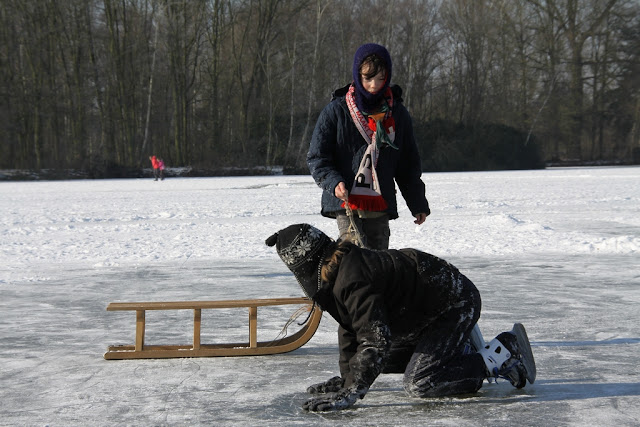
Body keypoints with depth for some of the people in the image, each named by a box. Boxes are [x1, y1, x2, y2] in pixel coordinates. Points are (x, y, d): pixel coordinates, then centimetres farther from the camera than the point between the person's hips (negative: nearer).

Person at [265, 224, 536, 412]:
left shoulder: (353, 280, -30)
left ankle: (502, 355, -7)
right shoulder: (338, 270, 4)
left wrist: (350, 393, -35)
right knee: (384, 359, 15)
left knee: (419, 383, -17)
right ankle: (461, 350, 20)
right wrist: (346, 378, 12)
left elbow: (374, 339, -35)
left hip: (456, 305, -10)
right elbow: (349, 327, 13)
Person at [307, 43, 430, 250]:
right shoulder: (336, 111, 0)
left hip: (381, 206, 4)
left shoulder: (397, 113, 10)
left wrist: (418, 203, 18)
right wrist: (333, 182, -17)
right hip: (346, 203, -3)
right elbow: (316, 157, 1)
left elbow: (408, 163, 18)